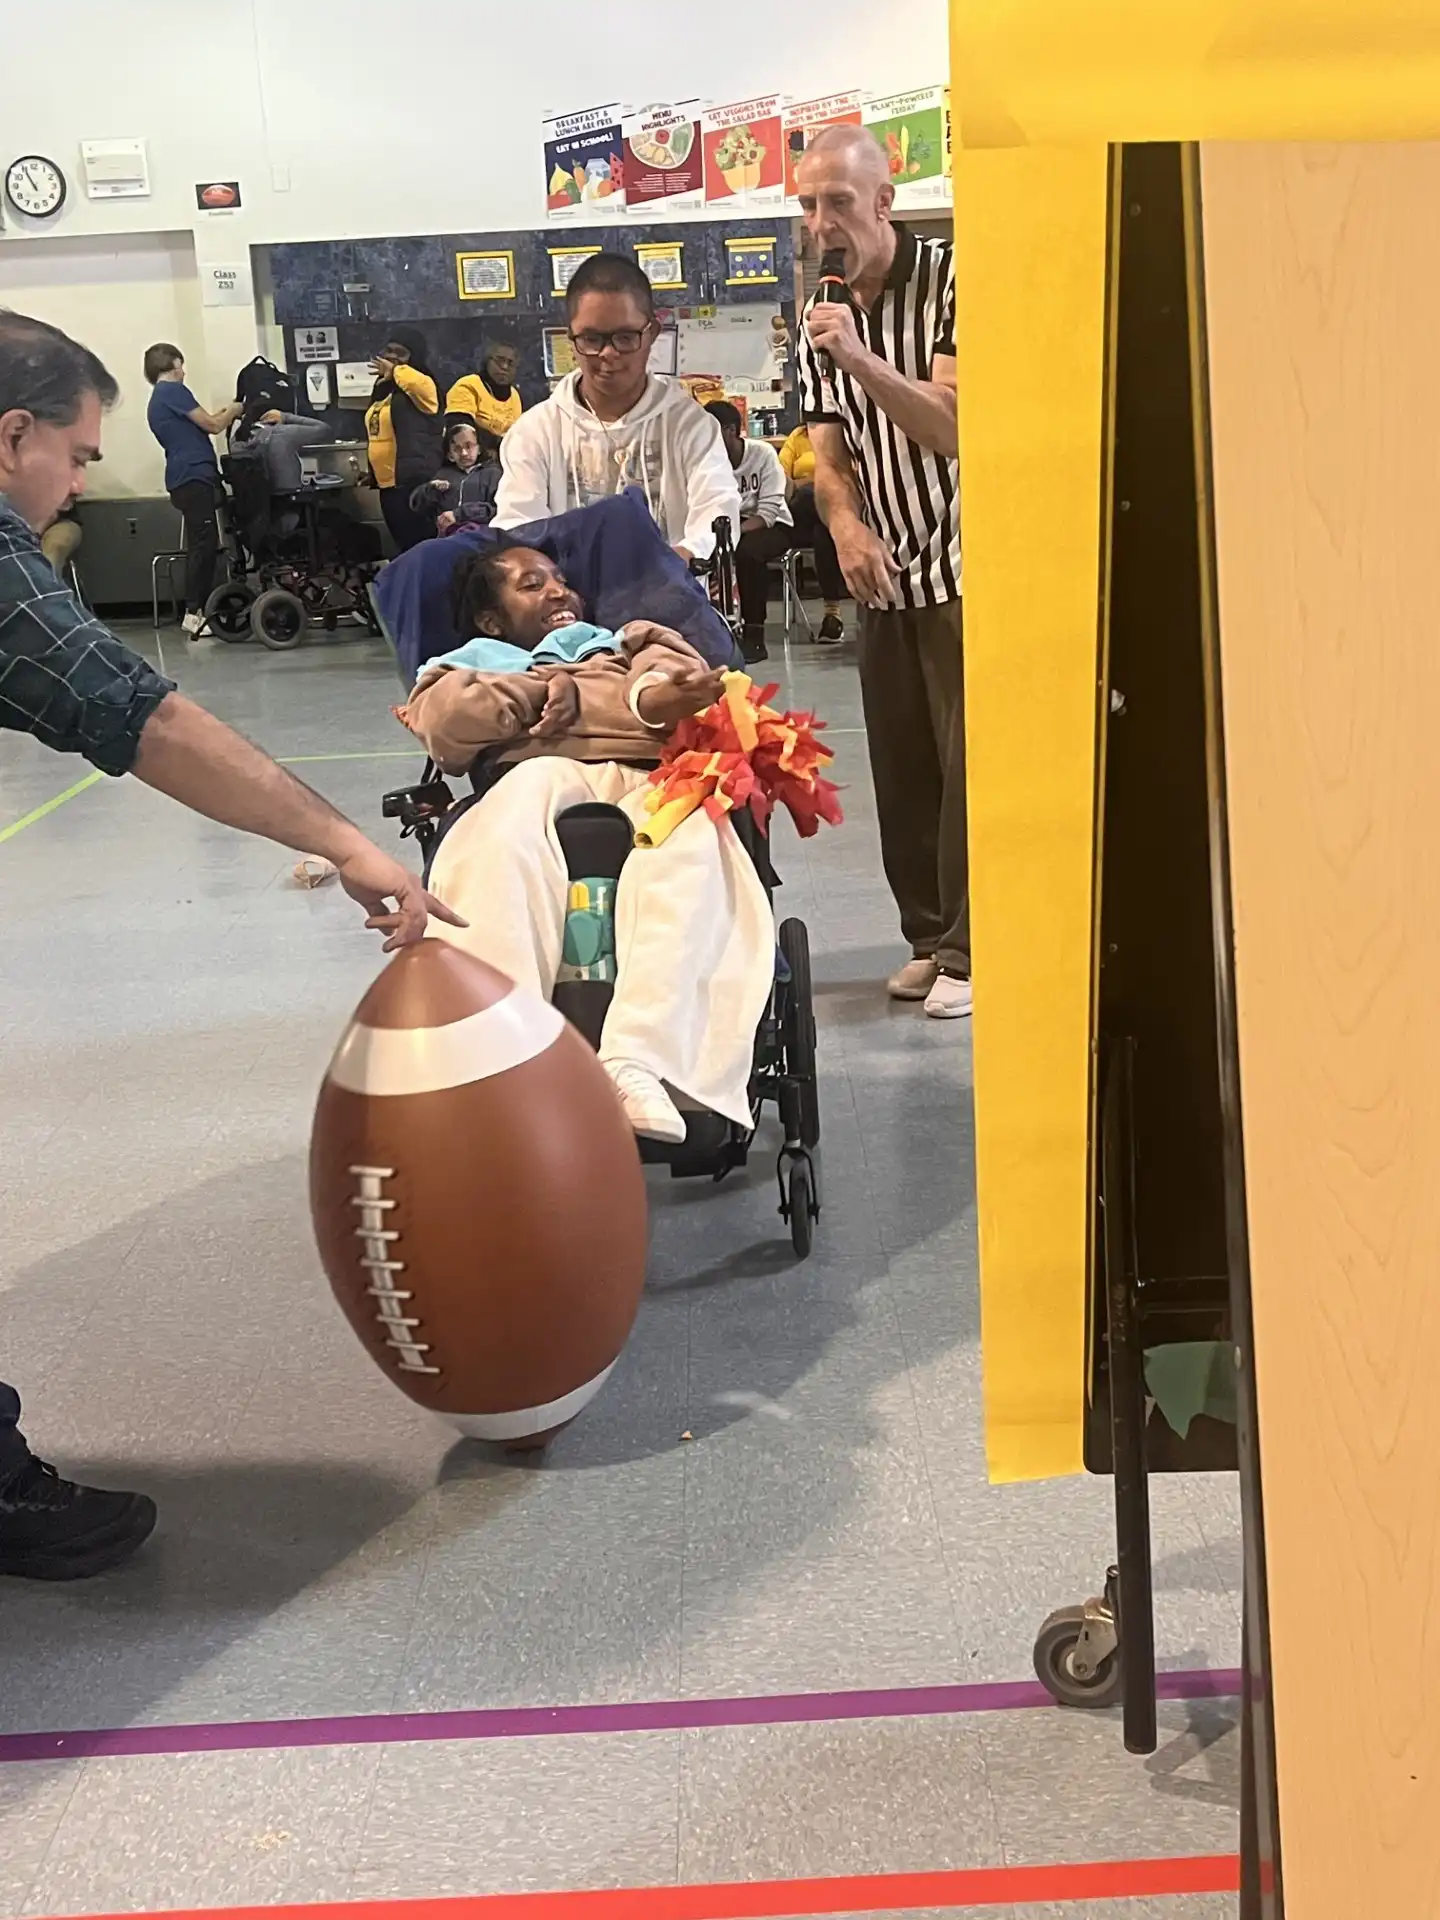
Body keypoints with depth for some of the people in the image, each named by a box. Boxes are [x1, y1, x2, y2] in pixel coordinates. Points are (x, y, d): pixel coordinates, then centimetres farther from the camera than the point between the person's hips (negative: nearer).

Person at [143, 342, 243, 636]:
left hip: (185, 479, 10)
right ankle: (194, 613, -17)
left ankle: (201, 610, 8)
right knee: (204, 546, -13)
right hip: (194, 477, -10)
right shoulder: (174, 390, -5)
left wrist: (221, 414, 26)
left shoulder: (156, 401, 23)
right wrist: (232, 411, 13)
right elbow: (212, 425, -4)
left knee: (202, 546, 9)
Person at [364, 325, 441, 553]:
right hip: (388, 483, 9)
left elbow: (422, 385, -36)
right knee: (404, 545, 15)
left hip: (415, 481, -9)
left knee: (418, 546, -7)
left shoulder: (421, 385, -9)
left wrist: (395, 371, -19)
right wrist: (373, 472, 30)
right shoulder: (383, 388, 18)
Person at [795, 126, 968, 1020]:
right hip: (883, 571, 6)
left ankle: (969, 951, 1)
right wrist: (847, 525, -15)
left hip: (963, 563, -6)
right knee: (901, 767, 8)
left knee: (969, 763, -7)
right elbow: (828, 450, 5)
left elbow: (952, 427, -17)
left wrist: (857, 359, -28)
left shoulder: (951, 277, -10)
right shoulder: (823, 313, 9)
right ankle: (929, 936, 19)